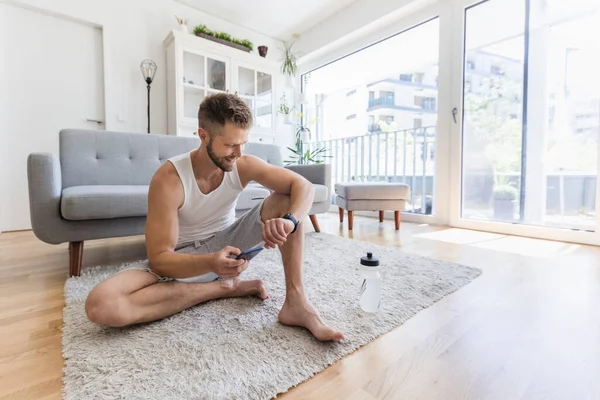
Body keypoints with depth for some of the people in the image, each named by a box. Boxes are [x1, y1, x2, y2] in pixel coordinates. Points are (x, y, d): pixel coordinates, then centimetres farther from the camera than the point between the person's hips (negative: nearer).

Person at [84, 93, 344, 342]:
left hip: (228, 247, 3)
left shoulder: (244, 165, -13)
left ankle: (296, 302, -21)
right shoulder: (168, 179, -23)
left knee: (285, 199, -16)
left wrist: (290, 221, -39)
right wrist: (210, 263, -42)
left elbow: (304, 186, -17)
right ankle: (226, 287, -17)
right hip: (184, 260, -2)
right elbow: (159, 259, -23)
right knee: (100, 306, -28)